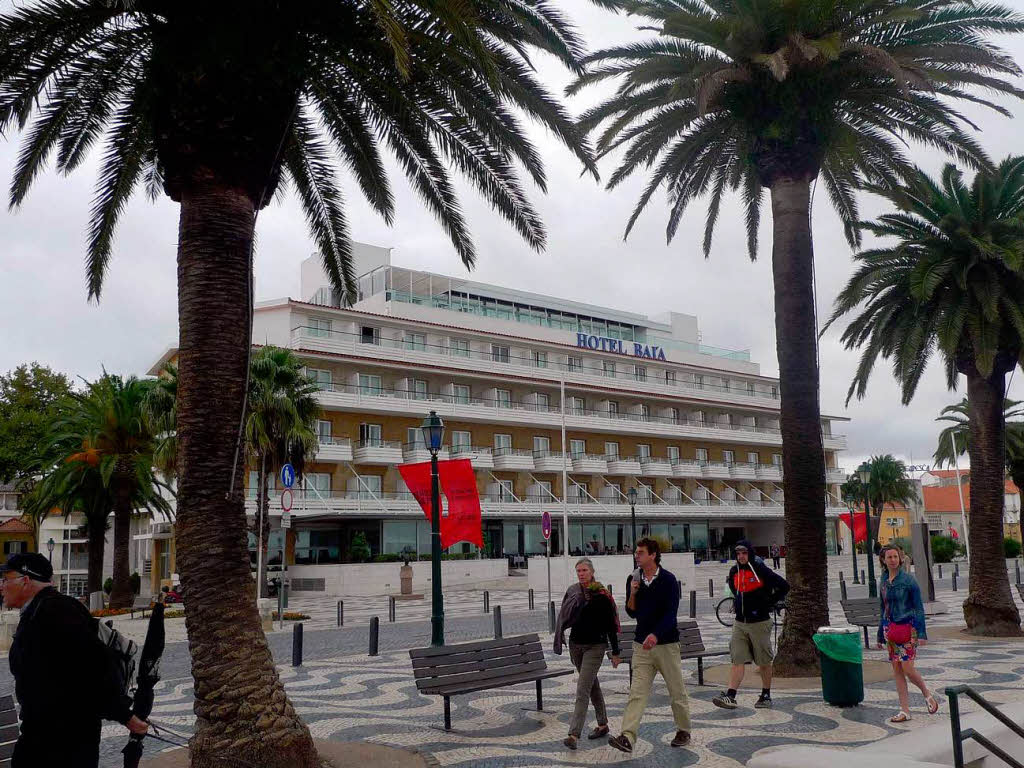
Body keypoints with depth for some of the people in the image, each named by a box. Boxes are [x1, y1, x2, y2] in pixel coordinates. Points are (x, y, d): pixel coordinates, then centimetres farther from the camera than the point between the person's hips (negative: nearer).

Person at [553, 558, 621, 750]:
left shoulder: (602, 595, -11)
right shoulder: (572, 591, 3)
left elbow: (611, 625, -8)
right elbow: (565, 618, 14)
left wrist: (615, 652, -6)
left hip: (595, 646, -6)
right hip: (576, 644, 6)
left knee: (582, 690, -12)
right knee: (592, 685, 18)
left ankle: (574, 734, -13)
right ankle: (603, 725, 33)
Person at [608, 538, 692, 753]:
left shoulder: (668, 580, -9)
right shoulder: (633, 579, 6)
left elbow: (671, 613, -16)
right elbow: (632, 613, 9)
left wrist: (655, 635, -29)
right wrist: (633, 594, -10)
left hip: (666, 643, -3)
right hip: (642, 644, 4)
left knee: (677, 690, 9)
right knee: (637, 692, -5)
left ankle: (683, 731, 29)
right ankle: (627, 737, -11)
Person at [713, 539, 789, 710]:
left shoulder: (761, 570, -12)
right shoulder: (734, 571, 6)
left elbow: (784, 586, -10)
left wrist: (768, 604, -8)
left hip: (759, 622, -5)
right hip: (740, 623, 5)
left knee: (764, 661, 8)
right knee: (737, 660, -2)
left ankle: (766, 696, 22)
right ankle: (730, 697, -8)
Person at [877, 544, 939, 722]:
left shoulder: (908, 580, -8)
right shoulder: (883, 582, 10)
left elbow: (919, 607, -8)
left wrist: (922, 633, -14)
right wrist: (881, 636, 19)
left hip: (907, 627, -6)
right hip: (890, 629, 6)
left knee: (907, 668, -9)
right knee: (896, 670, 6)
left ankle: (928, 695, 19)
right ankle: (905, 711, 12)